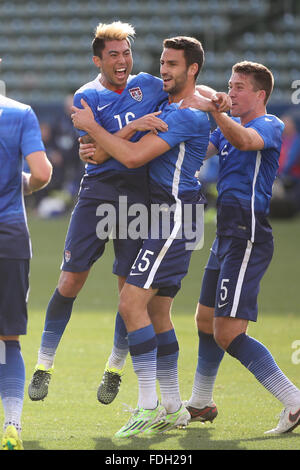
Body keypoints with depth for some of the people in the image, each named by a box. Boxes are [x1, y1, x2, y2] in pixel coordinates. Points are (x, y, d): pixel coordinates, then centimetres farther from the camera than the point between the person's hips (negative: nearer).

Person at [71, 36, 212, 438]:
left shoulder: (188, 115, -16)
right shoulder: (169, 108, 17)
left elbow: (134, 157, -21)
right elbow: (136, 151, 31)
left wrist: (92, 126, -11)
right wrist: (98, 146, 12)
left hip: (174, 216, -10)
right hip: (163, 214, 10)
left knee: (132, 304, -16)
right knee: (157, 314, 12)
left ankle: (148, 408, -17)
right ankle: (173, 409, 18)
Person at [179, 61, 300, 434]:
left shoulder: (270, 126, -8)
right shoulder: (230, 125, 18)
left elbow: (243, 141, -30)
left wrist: (212, 109, -43)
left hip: (248, 236, -9)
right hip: (227, 235, 9)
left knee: (228, 333, -15)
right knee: (206, 320, 20)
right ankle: (200, 404, 35)